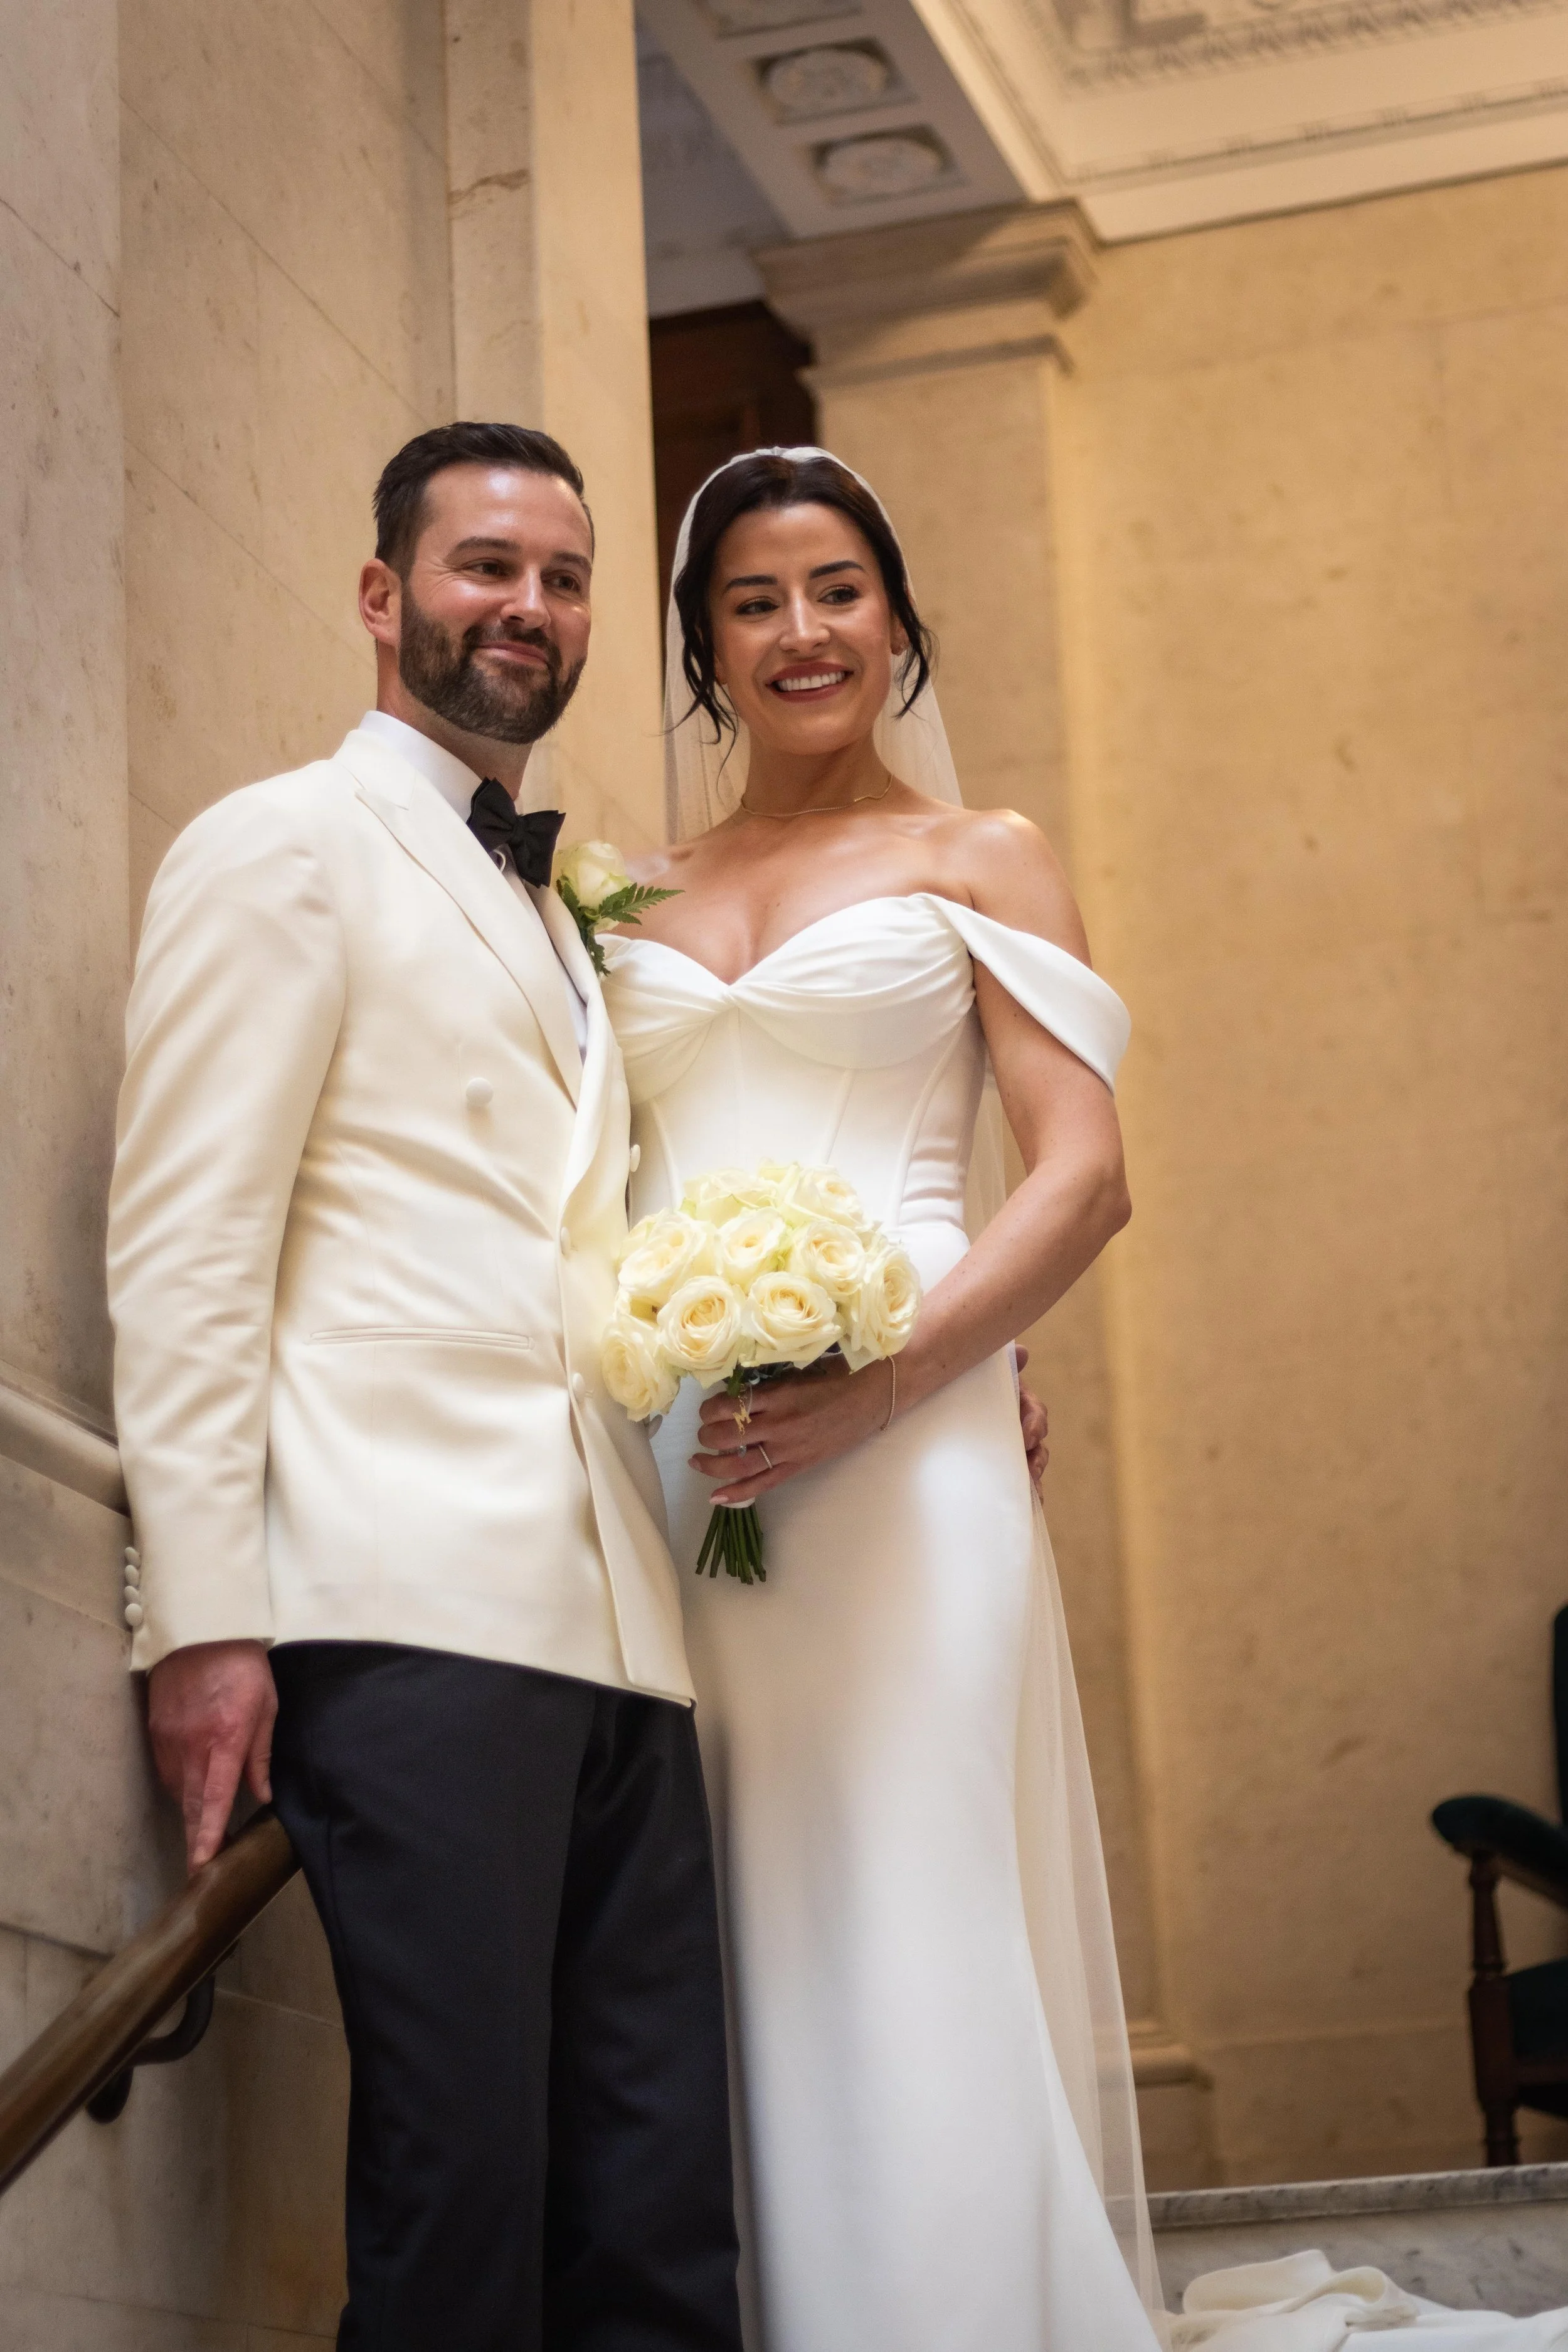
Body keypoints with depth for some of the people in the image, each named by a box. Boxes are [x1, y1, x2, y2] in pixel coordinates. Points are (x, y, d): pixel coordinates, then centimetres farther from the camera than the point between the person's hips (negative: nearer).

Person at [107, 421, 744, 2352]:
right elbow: (183, 1248, -5)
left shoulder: (562, 921, 27)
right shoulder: (287, 848, 5)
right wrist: (204, 1614, -14)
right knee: (464, 2188, -9)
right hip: (411, 1609, -7)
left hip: (612, 1620, 7)